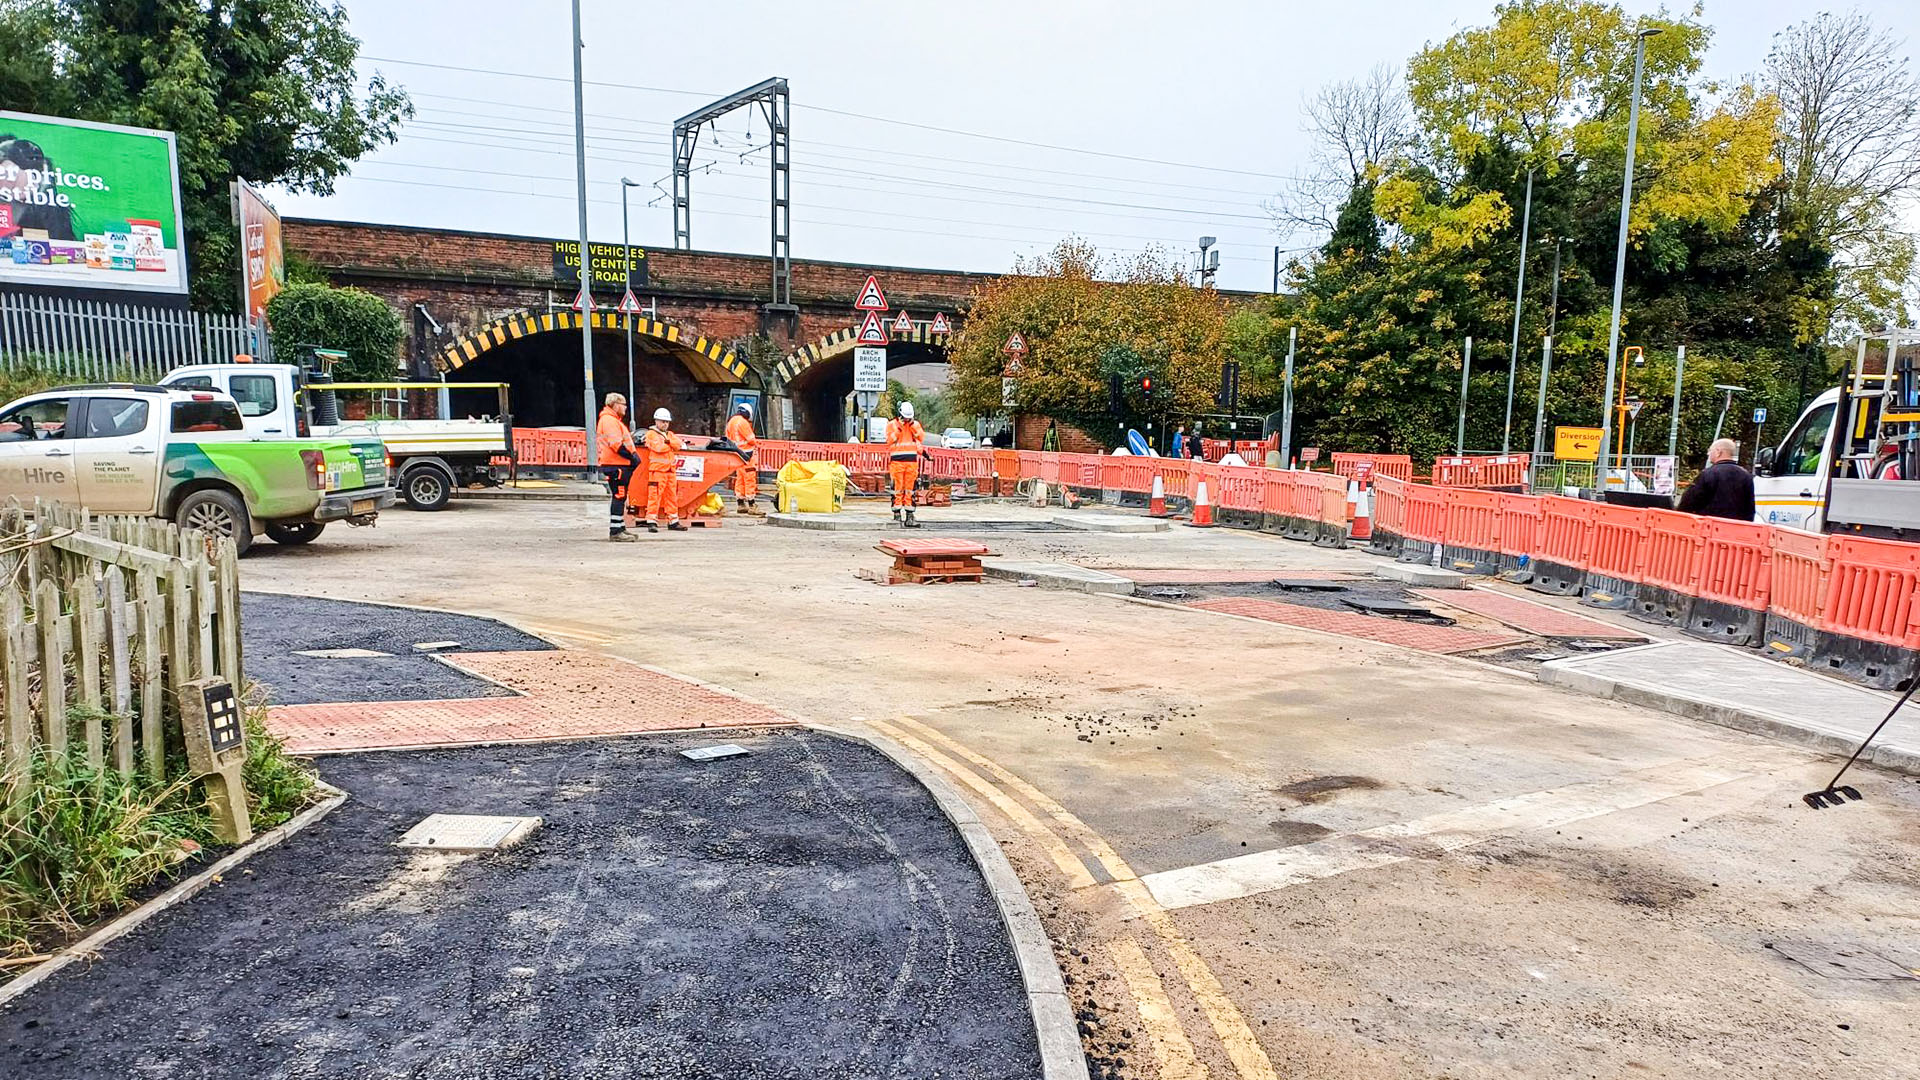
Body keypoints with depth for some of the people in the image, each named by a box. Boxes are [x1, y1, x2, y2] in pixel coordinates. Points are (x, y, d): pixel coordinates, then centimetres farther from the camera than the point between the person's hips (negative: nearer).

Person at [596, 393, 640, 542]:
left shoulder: (613, 420, 23)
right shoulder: (609, 420, -12)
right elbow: (616, 444, -21)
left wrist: (632, 454, 12)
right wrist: (632, 456, -17)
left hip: (620, 464, 11)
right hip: (615, 465, -11)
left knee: (620, 497, 16)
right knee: (618, 497, -11)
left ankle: (620, 528, 24)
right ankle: (615, 531, -11)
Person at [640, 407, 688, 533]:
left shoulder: (670, 434, 21)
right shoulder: (651, 434, 0)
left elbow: (678, 444, 4)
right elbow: (658, 448, -15)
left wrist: (668, 440, -10)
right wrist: (671, 446, 2)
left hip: (670, 470, 7)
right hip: (657, 470, -7)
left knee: (672, 496, 10)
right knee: (654, 496, -10)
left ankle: (673, 522, 16)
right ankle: (652, 522, -9)